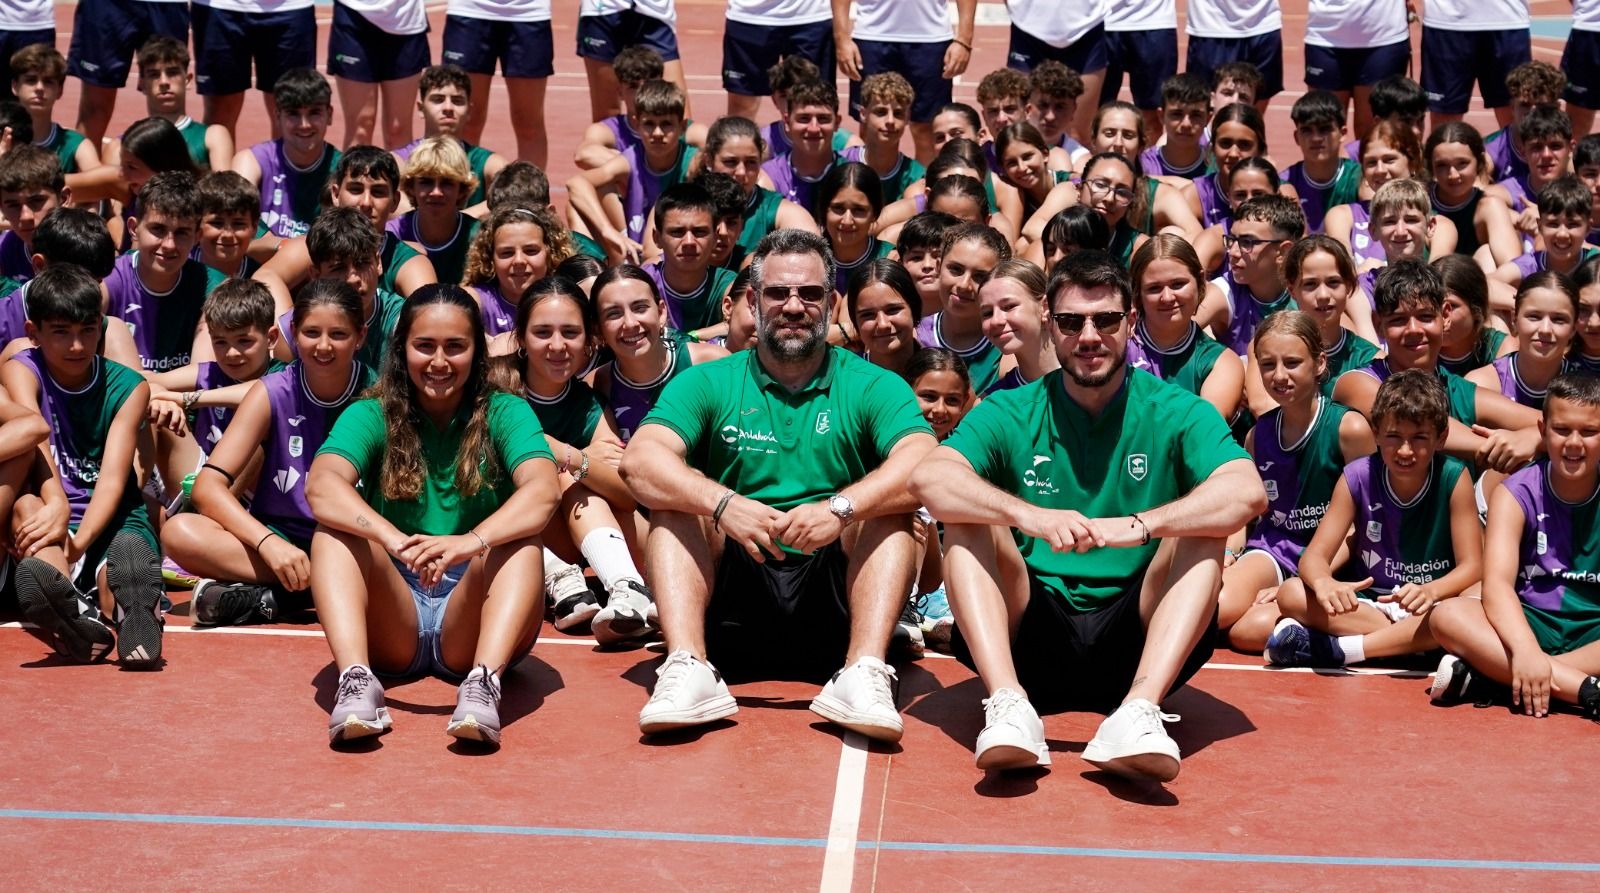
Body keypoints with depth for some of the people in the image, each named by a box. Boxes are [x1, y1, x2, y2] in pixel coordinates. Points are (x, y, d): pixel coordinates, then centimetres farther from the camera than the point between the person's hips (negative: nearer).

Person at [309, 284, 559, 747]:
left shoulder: (504, 414, 3)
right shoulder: (372, 416, 5)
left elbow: (543, 490, -18)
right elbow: (321, 485, -17)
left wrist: (471, 542, -38)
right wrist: (394, 541, -36)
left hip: (471, 623, -1)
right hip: (392, 625, 1)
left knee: (520, 538, -25)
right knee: (334, 530, -21)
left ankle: (483, 682, -46)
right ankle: (355, 679, -42)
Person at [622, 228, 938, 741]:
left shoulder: (872, 387, 6)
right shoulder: (709, 384, 9)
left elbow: (927, 465, -13)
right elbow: (639, 461, -9)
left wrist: (841, 508, -30)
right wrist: (722, 504, -27)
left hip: (833, 598, -1)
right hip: (734, 594, 1)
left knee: (892, 505, -21)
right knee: (674, 500, -17)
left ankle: (864, 672, -36)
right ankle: (687, 668, -33)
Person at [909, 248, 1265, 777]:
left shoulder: (1175, 414, 3)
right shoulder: (1010, 415, 5)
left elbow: (1248, 493, -16)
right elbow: (927, 479, -15)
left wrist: (1138, 526, -32)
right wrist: (1027, 515, -32)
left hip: (1133, 643, 0)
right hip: (1031, 641, 1)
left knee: (1202, 530, -20)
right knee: (969, 520, -18)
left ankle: (1138, 711, -39)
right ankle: (1008, 705, -37)